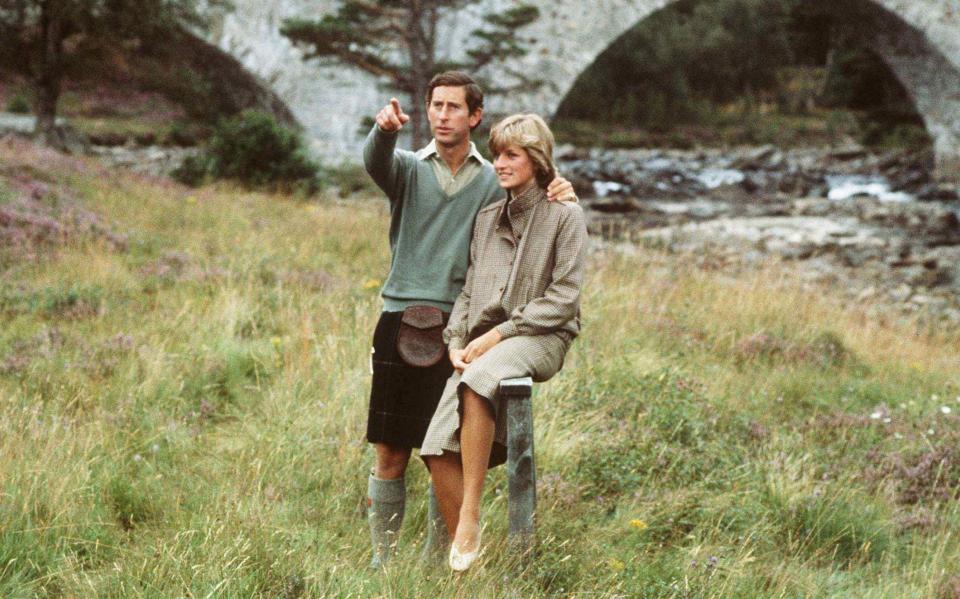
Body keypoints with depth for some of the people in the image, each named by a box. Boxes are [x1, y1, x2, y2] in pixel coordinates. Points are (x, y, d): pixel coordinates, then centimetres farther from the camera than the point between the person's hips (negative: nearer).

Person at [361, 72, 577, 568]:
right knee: (390, 453, 2)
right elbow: (375, 161, -16)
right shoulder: (408, 168, 6)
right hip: (400, 321, 0)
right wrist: (384, 129, -40)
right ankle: (382, 558, 13)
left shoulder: (494, 182, 10)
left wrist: (560, 199, -14)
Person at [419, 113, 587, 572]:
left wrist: (498, 334, -12)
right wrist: (456, 341, 1)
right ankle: (463, 563, -9)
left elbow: (563, 298, -6)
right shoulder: (486, 218, 19)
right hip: (483, 347, 5)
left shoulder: (565, 216, 1)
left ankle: (471, 519, -33)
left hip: (540, 339, -5)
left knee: (477, 381, -39)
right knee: (438, 451, -16)